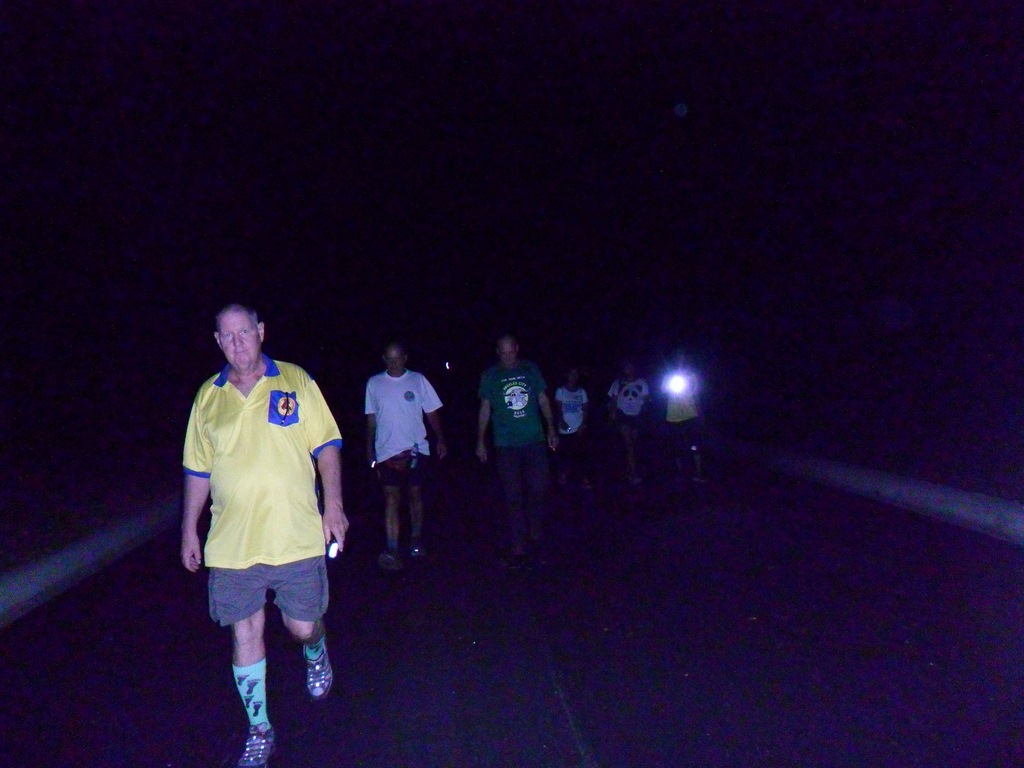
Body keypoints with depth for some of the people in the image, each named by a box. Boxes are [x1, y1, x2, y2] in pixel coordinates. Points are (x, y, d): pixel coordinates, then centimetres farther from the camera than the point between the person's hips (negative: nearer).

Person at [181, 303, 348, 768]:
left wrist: (333, 506, -7)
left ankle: (315, 653, 44)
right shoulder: (208, 396, 7)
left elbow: (326, 445, 0)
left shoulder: (295, 381, -1)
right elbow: (198, 468, 13)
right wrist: (189, 530, 12)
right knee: (245, 633, 8)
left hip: (297, 537, -2)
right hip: (232, 544, 2)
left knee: (303, 626, 6)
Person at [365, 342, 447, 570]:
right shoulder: (374, 383, 4)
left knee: (415, 494, 10)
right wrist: (369, 448, 9)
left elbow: (432, 412, 3)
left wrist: (441, 439, -3)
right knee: (391, 497, -9)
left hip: (416, 449, 1)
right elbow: (371, 419, 9)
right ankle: (392, 551, -12)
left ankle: (416, 539, 29)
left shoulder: (418, 380, 1)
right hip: (386, 451, 0)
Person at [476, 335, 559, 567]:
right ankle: (517, 547, 10)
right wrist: (480, 440, 3)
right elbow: (485, 408, 5)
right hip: (506, 444, -1)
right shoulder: (490, 375, 2)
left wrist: (551, 428, 6)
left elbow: (543, 399, 10)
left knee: (539, 487, -1)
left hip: (535, 440, 1)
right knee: (513, 497, 2)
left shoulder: (531, 369, 5)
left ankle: (534, 525, 30)